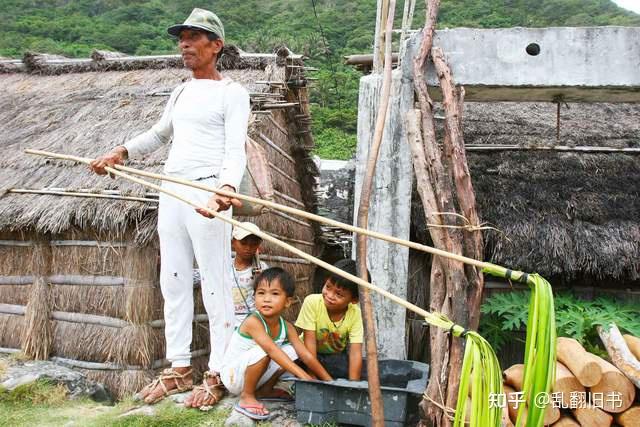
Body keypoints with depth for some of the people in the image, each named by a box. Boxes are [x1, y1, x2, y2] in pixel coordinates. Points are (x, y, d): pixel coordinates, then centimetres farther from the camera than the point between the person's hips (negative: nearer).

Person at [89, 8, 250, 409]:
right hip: (171, 191, 8)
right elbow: (159, 134, 32)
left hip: (206, 192, -8)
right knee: (173, 281, 11)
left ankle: (218, 375, 7)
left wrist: (226, 187, -34)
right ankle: (179, 368, 22)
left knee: (215, 285, -3)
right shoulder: (182, 91, 20)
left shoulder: (232, 92, -3)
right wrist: (122, 151, 17)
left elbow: (236, 150, -15)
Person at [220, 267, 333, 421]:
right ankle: (246, 397, -14)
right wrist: (303, 375, -46)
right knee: (262, 351, -33)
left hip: (255, 373, 7)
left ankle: (265, 390, 6)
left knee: (291, 351, -10)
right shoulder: (253, 321, -28)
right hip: (232, 375, -7)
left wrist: (329, 381, -11)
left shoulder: (287, 327, -6)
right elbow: (272, 349, -39)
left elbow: (306, 355, -6)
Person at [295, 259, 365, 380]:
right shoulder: (312, 302, -28)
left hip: (337, 356, 1)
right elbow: (310, 340, -25)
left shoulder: (355, 314, -23)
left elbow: (355, 352, -25)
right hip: (309, 354, -1)